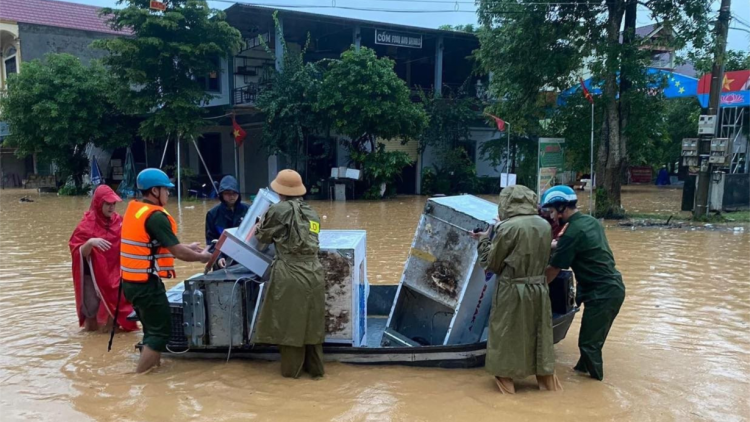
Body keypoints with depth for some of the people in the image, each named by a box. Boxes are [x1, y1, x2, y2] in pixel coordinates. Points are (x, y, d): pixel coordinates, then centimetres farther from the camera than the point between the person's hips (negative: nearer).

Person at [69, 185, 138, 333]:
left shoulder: (118, 222, 3)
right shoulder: (87, 225, -8)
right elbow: (79, 253, -13)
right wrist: (90, 242, -31)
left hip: (114, 276, 3)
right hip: (93, 276, -3)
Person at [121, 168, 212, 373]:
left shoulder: (134, 209, 10)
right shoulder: (156, 216, -18)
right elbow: (177, 252, -17)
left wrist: (188, 247, 20)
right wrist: (201, 257, 1)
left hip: (132, 281, 9)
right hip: (146, 283, -9)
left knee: (152, 328, 19)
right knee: (161, 332, -1)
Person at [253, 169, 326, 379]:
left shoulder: (279, 210, -5)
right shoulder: (312, 213, 11)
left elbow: (263, 237, 6)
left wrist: (260, 226, 29)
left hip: (290, 275, -5)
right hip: (313, 275, 6)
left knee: (289, 324, 8)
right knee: (312, 324, 15)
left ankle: (292, 369, 19)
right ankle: (316, 368, 24)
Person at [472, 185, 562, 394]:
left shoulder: (508, 227, -16)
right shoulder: (545, 225, 1)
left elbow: (491, 263, -8)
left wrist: (484, 240, 9)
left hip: (513, 290, -5)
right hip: (539, 289, 5)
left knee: (507, 335, 10)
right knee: (540, 334, 18)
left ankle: (506, 380, 19)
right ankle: (546, 378, 30)